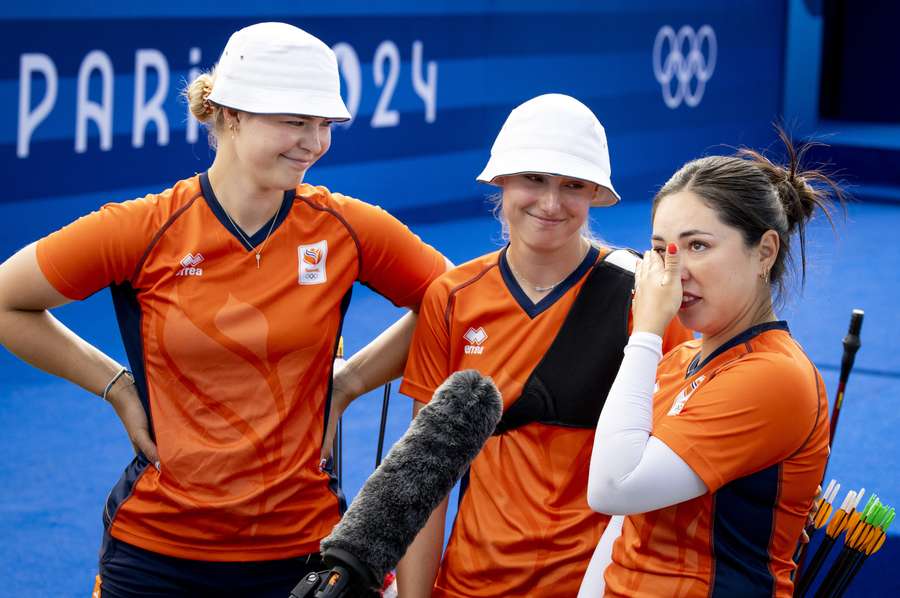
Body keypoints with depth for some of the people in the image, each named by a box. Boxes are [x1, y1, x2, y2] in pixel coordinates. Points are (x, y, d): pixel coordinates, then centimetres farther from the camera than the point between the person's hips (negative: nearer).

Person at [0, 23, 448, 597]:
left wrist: (346, 384, 2)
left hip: (300, 544, 1)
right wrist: (117, 386, -1)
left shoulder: (348, 228, -5)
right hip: (156, 544, -1)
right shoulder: (146, 230, -9)